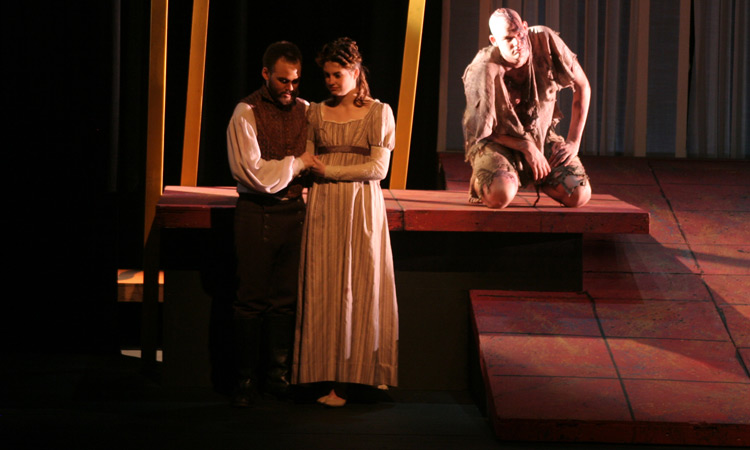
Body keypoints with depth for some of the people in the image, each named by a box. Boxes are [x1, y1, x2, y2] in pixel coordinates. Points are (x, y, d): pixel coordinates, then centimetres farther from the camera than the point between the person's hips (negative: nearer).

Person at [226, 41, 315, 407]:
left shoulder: (306, 111, 8)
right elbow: (256, 174, -14)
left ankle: (277, 375, 17)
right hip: (256, 213, -4)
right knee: (251, 301, 0)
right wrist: (298, 163, -7)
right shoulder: (245, 114, -7)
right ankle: (246, 379, 9)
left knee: (286, 301, 7)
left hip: (293, 211, 4)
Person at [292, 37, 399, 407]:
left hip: (362, 209, -2)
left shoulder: (378, 112, 2)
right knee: (324, 290, -2)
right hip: (323, 209, 2)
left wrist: (331, 171, -9)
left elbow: (378, 168, -6)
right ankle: (332, 381, 1)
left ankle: (367, 371, 8)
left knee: (362, 288, -1)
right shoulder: (316, 113, 11)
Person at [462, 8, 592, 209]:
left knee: (579, 195, -15)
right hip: (497, 140, -4)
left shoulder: (545, 40, -17)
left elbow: (582, 86, -4)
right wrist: (527, 148, -20)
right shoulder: (482, 70, -26)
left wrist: (573, 143, -7)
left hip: (541, 135, 5)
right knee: (500, 196, -36)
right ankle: (481, 180, 3)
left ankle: (537, 178, 19)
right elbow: (482, 130, -15)